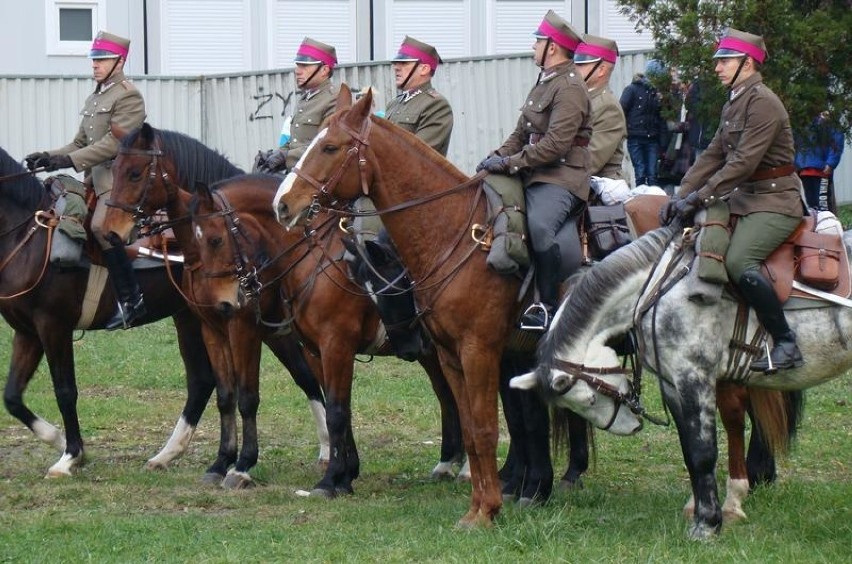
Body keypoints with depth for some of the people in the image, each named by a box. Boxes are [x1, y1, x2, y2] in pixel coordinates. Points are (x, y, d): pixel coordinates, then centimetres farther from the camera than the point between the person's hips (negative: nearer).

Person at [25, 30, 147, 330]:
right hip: (96, 181, 10)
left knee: (101, 227, -31)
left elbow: (115, 143, -18)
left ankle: (130, 299, -27)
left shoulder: (128, 97, -8)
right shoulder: (94, 99, 21)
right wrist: (49, 157, 5)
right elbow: (81, 144, 23)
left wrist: (70, 160, -25)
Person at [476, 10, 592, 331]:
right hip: (535, 176, 11)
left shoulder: (569, 88, -12)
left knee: (539, 224, -34)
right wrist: (498, 156, 4)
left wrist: (510, 162, -21)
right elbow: (522, 133, 22)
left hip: (560, 177, -11)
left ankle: (547, 305, -29)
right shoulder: (545, 84, 19)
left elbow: (556, 143, -21)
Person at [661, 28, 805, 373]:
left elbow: (744, 163, -23)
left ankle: (786, 345, -24)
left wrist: (700, 198, -24)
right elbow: (712, 157, 13)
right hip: (743, 199, 10)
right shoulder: (733, 105, 15)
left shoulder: (763, 103, -15)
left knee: (738, 262, -29)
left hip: (774, 202, -10)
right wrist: (682, 197, 0)